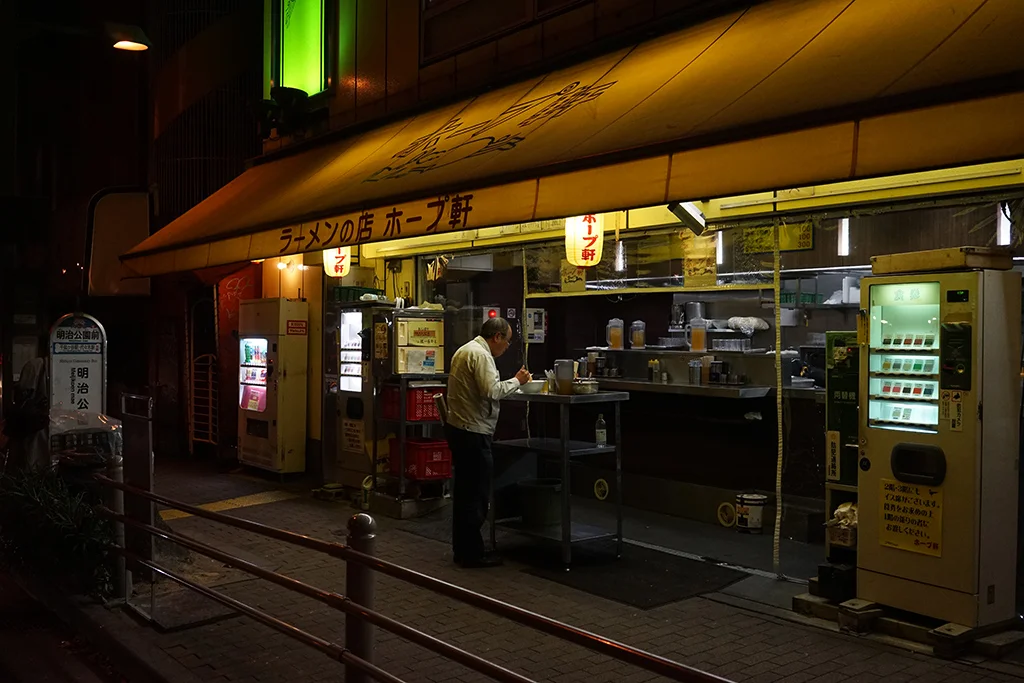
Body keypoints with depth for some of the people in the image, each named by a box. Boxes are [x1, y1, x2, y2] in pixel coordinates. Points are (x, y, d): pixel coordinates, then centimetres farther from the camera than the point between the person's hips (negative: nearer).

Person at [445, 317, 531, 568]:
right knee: (477, 494, -4)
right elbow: (492, 391, -24)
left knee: (464, 491, 15)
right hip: (473, 432, -10)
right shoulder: (481, 354, -15)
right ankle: (472, 553, 2)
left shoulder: (465, 350, 16)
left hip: (458, 428, 11)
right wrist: (516, 381, -11)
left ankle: (461, 549, 23)